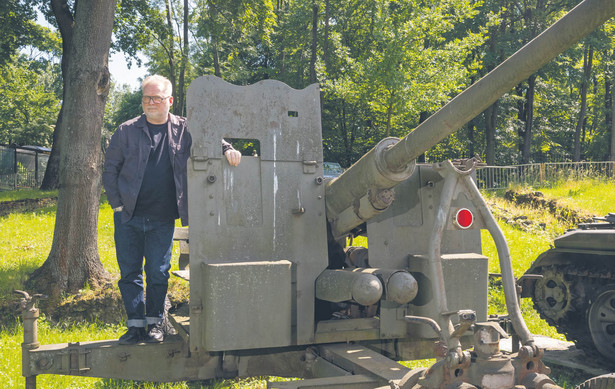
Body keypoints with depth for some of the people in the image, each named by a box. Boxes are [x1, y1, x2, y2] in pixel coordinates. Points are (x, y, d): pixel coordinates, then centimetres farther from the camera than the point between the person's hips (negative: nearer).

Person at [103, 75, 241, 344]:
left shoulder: (183, 129, 2)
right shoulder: (127, 131, 4)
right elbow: (110, 170, 8)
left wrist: (227, 149, -11)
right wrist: (117, 204, 0)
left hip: (162, 219, -1)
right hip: (128, 217, 1)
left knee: (158, 273, 5)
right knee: (130, 272, 5)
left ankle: (155, 322, 18)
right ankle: (136, 324, 15)